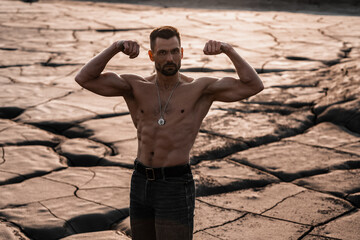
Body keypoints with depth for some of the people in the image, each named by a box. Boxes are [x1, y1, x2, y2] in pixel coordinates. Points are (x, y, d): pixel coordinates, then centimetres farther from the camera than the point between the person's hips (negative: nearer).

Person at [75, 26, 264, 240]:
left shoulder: (200, 89, -2)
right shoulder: (137, 87, 6)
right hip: (140, 184, 5)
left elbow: (254, 85, -8)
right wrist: (115, 48, -11)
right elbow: (85, 79, -1)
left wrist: (228, 49, -17)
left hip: (176, 187, -4)